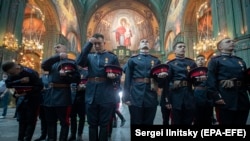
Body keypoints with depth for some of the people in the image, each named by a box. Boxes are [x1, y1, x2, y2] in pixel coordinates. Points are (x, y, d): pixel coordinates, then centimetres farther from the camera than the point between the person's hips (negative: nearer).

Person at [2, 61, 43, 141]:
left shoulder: (30, 73, -20)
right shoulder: (12, 74, 1)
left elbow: (39, 86, -21)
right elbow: (8, 84, -12)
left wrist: (26, 94, -23)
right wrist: (20, 81, -27)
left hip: (32, 99, -6)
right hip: (21, 99, 6)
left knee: (30, 121, 0)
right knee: (21, 120, 12)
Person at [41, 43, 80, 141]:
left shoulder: (71, 62, 1)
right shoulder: (52, 61, 17)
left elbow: (77, 78, -4)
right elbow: (43, 65, -7)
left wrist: (66, 75, -19)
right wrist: (58, 56, -16)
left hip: (63, 95, -5)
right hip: (50, 94, 6)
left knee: (64, 122, 2)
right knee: (50, 121, 15)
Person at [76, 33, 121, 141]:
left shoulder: (112, 57, 6)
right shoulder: (89, 56, 12)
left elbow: (118, 76, 5)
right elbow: (79, 62, -10)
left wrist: (113, 76, -19)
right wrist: (88, 44, -12)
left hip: (106, 95, -2)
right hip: (91, 94, 2)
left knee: (104, 124, 8)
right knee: (92, 123, 12)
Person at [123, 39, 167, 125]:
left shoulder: (156, 60, 14)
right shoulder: (132, 60, 8)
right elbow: (127, 79, 2)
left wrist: (162, 76, -11)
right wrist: (126, 97, -4)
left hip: (151, 98, 2)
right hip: (136, 97, -2)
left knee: (149, 122, 11)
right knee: (136, 123, 6)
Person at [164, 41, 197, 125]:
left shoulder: (192, 62, 14)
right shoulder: (170, 64, 4)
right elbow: (167, 83, -1)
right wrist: (167, 100, -5)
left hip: (189, 98, 3)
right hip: (176, 99, -3)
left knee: (188, 122, 11)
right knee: (176, 122, 6)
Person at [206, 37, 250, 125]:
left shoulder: (240, 60, 21)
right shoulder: (215, 60, 2)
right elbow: (211, 80, -9)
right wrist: (216, 97, -17)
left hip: (243, 101, 6)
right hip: (225, 100, -5)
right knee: (225, 123, 1)